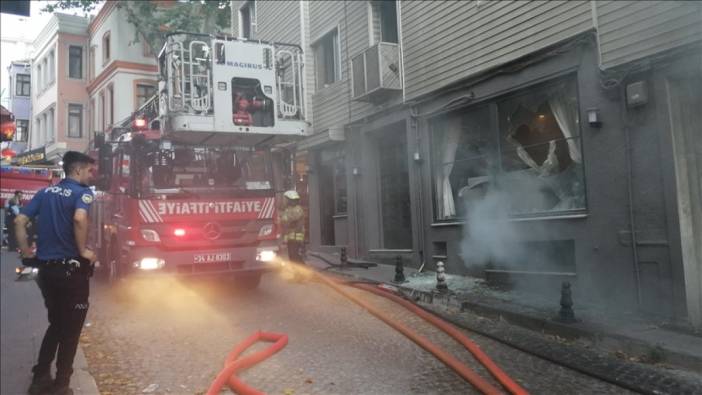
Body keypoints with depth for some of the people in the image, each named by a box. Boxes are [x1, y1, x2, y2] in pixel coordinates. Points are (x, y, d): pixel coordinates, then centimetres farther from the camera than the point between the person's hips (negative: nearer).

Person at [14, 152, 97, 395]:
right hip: (71, 269, -7)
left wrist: (25, 250, 11)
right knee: (70, 329, 7)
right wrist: (83, 251, -19)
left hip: (46, 267, 7)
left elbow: (19, 221, 5)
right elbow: (79, 219, -30)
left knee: (55, 324, 22)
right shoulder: (82, 192, -10)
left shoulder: (45, 192, 11)